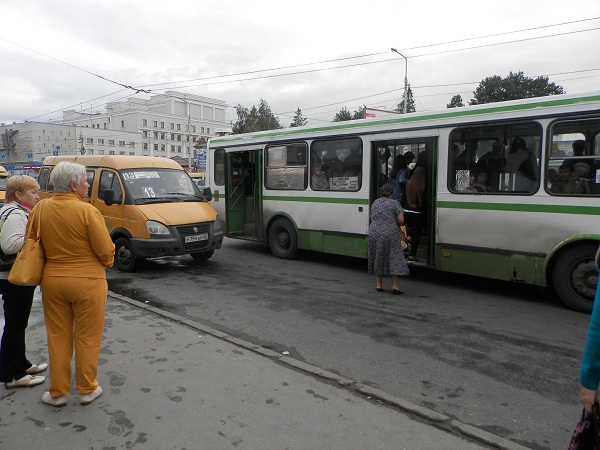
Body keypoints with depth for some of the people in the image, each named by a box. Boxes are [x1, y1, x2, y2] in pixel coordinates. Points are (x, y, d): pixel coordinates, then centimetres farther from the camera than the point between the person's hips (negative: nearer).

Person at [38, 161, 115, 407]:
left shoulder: (40, 209, -1)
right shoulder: (87, 211, -17)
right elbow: (106, 250, -14)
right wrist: (106, 263, 8)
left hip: (52, 281, 5)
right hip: (88, 282, -4)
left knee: (58, 338, 16)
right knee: (87, 338, 10)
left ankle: (58, 392, 26)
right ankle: (87, 390, 23)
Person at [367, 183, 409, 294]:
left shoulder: (374, 203, 11)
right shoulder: (395, 203, -3)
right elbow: (401, 220, -9)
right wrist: (396, 225, 9)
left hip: (374, 234, 4)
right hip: (390, 234, -4)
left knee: (378, 258, 13)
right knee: (394, 258, 2)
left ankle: (378, 284, 17)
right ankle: (395, 286, -1)